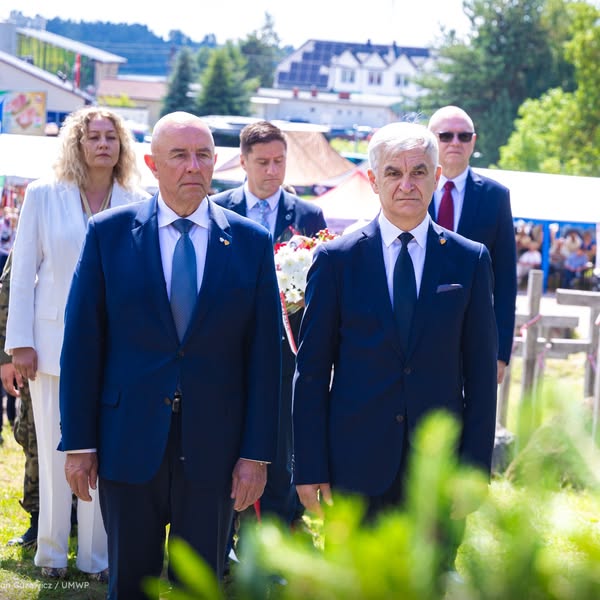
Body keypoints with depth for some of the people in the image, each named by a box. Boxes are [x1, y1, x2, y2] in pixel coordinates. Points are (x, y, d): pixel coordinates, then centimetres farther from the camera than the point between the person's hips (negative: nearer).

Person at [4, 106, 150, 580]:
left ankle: (96, 555, 12)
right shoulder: (43, 196, 3)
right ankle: (52, 553, 15)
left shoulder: (139, 204, 4)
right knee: (55, 454, 3)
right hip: (54, 341, 0)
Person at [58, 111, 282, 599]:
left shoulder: (252, 243, 1)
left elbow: (264, 354, 1)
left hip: (213, 446, 0)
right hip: (129, 443, 0)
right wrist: (78, 442, -3)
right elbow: (82, 343, 0)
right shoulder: (108, 233, 0)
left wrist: (257, 453, -4)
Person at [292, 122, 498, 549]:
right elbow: (312, 370, 2)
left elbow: (481, 372, 5)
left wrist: (476, 466, -1)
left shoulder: (469, 260, 5)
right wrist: (310, 467, -3)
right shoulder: (336, 259, 1)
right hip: (355, 463, -1)